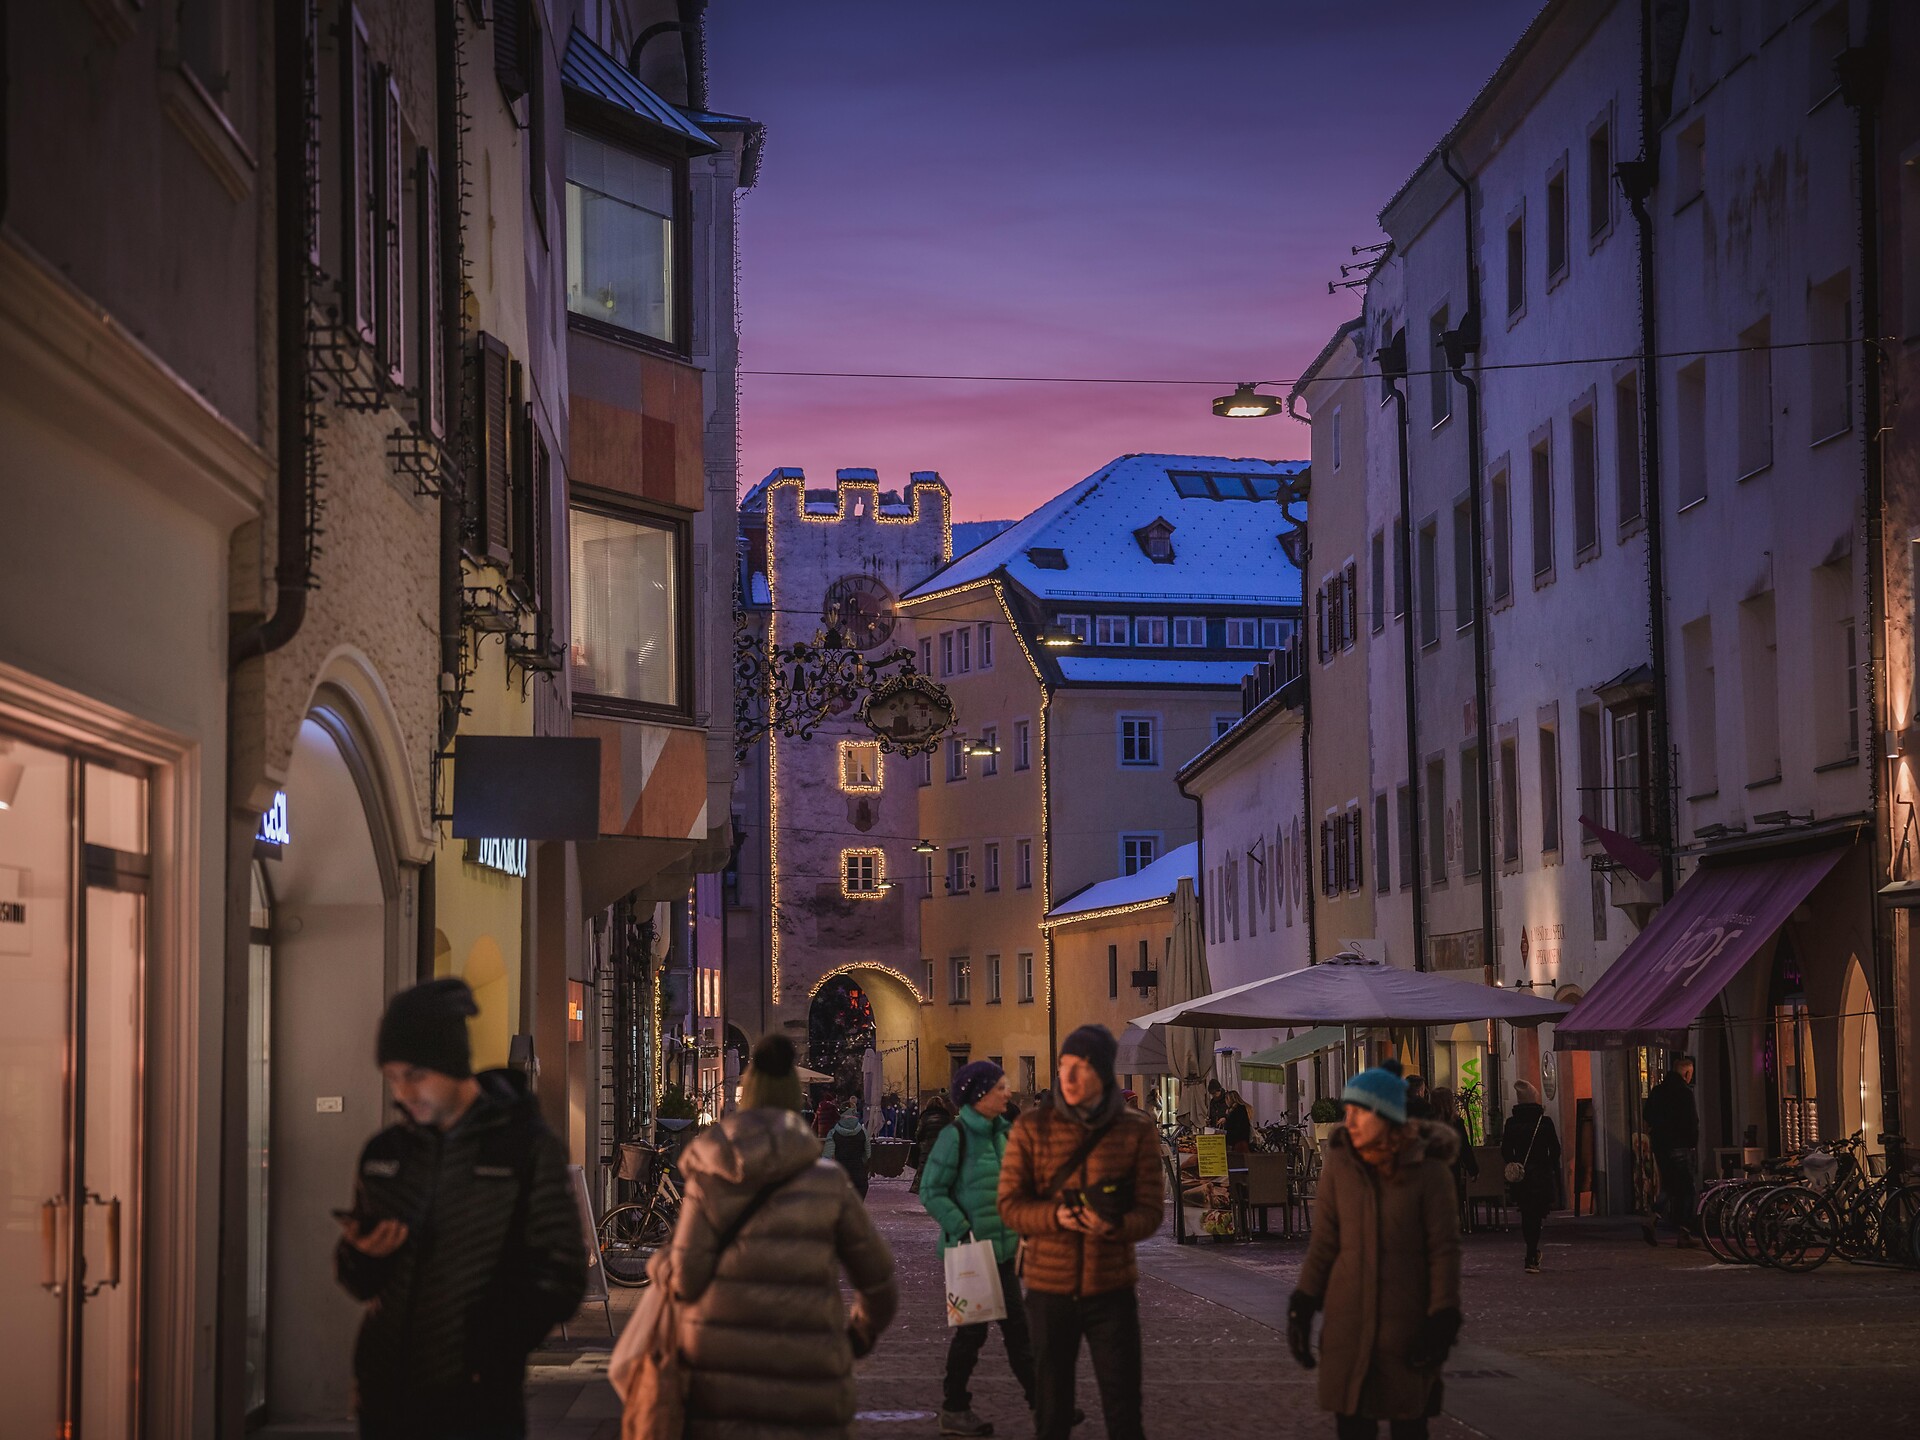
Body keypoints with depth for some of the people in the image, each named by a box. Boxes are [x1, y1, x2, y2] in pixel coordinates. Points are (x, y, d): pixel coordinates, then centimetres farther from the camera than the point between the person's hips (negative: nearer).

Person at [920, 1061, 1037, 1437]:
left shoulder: (1002, 1132, 9)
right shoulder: (955, 1136, -14)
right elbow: (932, 1193, -15)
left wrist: (1020, 1231, 9)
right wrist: (964, 1232, -21)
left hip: (1002, 1249, 7)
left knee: (1017, 1326, 8)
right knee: (971, 1330, 1)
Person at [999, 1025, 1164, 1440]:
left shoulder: (1137, 1131, -2)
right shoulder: (1032, 1128, -2)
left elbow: (1151, 1211, -4)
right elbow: (1010, 1206, -3)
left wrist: (1114, 1226, -26)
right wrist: (1055, 1216, -24)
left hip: (1112, 1288, 0)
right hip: (1049, 1288, 1)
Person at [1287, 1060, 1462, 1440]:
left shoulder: (1429, 1169, -10)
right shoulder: (1338, 1163, -4)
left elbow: (1444, 1248, -7)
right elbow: (1324, 1242, 2)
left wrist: (1441, 1322, -11)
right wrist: (1302, 1307, -1)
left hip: (1407, 1319, -2)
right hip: (1348, 1319, 2)